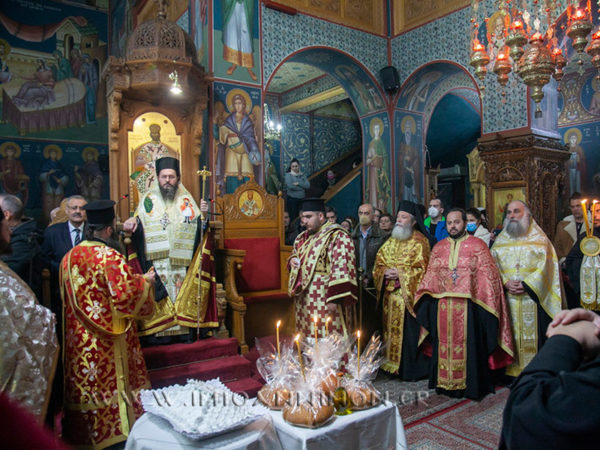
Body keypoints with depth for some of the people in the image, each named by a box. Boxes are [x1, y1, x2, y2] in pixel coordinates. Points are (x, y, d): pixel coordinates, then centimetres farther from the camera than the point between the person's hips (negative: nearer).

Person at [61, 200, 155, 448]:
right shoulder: (110, 257, -20)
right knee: (112, 384, 8)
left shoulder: (69, 257, 2)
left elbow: (66, 297, 14)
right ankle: (116, 428, 21)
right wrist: (145, 281, -7)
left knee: (85, 385, 17)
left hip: (78, 340, 6)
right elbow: (125, 297, -24)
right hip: (108, 342, -6)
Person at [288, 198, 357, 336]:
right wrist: (292, 260, 5)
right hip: (303, 300, 8)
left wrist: (334, 298, -23)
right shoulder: (302, 237, 15)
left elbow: (341, 269, -18)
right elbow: (295, 255, 30)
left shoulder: (337, 236, -11)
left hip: (324, 302, -8)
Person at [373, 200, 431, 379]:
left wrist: (401, 273, -17)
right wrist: (385, 272, -6)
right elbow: (378, 264, 15)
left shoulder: (419, 241, -4)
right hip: (390, 295, 6)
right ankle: (392, 365, 21)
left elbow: (422, 269, -10)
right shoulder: (391, 241, 15)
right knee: (391, 330, 10)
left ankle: (412, 370, 9)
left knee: (409, 332, -3)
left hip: (409, 295, -6)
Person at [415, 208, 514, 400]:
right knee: (444, 343, 11)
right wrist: (426, 296, 2)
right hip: (442, 307, 4)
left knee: (468, 344, 2)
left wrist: (486, 301, -10)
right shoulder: (438, 247, 13)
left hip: (468, 305, -4)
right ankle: (444, 383, 23)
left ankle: (470, 384, 16)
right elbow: (430, 275, 14)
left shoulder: (478, 245, 1)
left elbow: (487, 274, -3)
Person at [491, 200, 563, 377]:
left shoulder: (539, 238, 5)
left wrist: (526, 285, -14)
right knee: (510, 334, 3)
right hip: (507, 297, 2)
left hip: (532, 295, -2)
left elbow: (545, 266, -4)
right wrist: (505, 283, -11)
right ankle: (512, 370, 11)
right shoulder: (501, 240, 13)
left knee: (533, 335, -1)